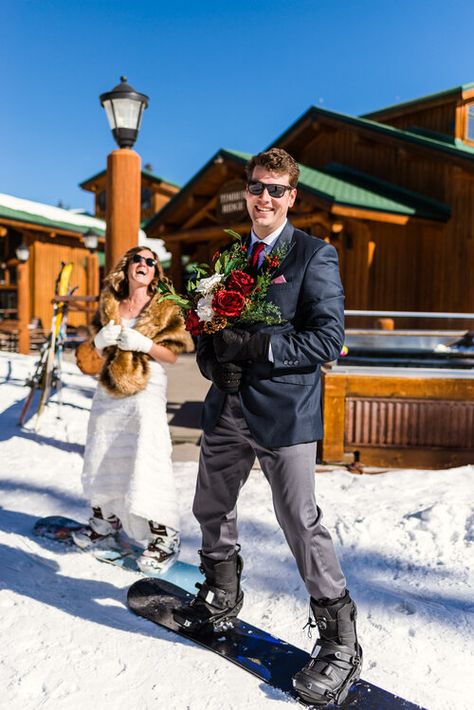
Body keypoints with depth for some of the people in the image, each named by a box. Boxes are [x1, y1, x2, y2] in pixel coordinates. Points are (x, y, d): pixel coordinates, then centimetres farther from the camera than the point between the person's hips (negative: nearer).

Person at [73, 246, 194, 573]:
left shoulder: (165, 308, -1)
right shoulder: (111, 305, 12)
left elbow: (172, 355, -5)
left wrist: (143, 343, -20)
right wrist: (101, 340, -3)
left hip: (146, 392, -5)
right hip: (109, 391, 6)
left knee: (148, 465, -13)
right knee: (102, 460, 12)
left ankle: (164, 537, -2)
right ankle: (105, 525, 32)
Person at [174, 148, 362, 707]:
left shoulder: (314, 255, -4)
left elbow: (328, 337, -13)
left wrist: (255, 346, -20)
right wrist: (209, 352, -1)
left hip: (283, 409, -6)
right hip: (227, 407, 7)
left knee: (301, 524, -4)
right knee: (211, 511, 17)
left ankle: (340, 643, 17)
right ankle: (221, 599, 44)